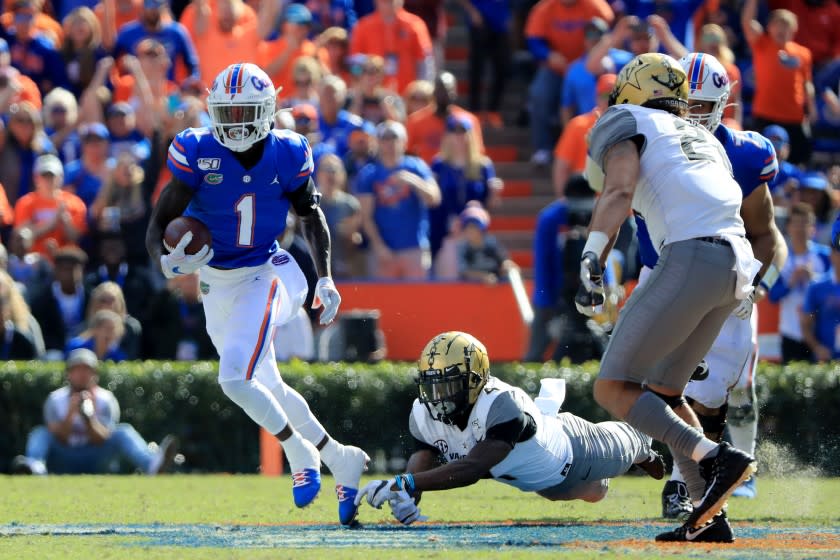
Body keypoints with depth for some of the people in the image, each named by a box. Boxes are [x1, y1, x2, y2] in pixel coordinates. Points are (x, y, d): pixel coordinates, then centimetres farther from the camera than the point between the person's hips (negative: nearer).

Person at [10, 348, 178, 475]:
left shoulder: (106, 399, -2)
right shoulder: (56, 399, -1)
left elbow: (102, 441, -12)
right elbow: (59, 439, -11)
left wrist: (90, 417, -29)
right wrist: (70, 414, -27)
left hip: (96, 461, 0)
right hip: (64, 461, 0)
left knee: (123, 432, -24)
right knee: (40, 434, -25)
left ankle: (153, 465, -55)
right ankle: (35, 467, -61)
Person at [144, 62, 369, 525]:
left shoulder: (286, 156, -10)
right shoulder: (198, 153, -12)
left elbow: (311, 215, 7)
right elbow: (159, 225, -10)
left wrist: (325, 278, -1)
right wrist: (165, 259, -32)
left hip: (264, 275, -3)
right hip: (215, 283, 3)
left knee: (234, 378, -22)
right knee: (267, 390, 13)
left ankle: (299, 452, 1)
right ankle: (340, 461, 29)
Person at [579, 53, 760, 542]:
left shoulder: (625, 123, 10)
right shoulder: (704, 139, 32)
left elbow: (618, 191, -7)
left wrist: (591, 265, -16)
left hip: (690, 257, -8)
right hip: (738, 265, 8)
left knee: (613, 388, -3)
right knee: (663, 391, 19)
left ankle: (713, 457, -21)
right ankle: (712, 519, 10)